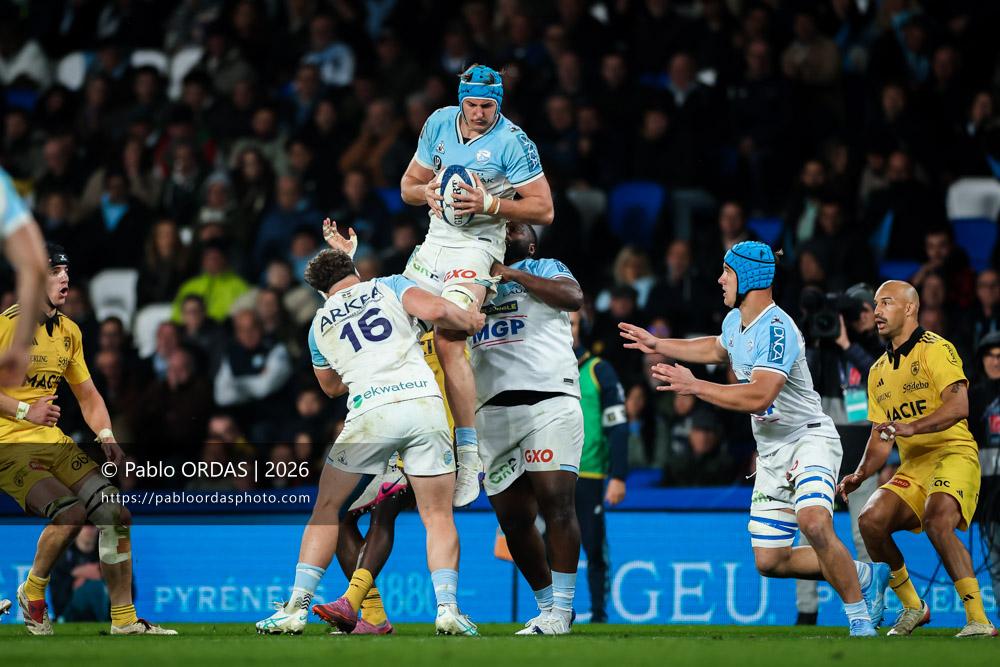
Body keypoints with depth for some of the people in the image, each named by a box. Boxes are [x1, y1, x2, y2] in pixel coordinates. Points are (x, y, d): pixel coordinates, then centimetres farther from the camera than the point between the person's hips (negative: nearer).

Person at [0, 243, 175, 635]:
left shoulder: (68, 331, 12)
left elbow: (87, 394, 21)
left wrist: (106, 437, 5)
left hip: (53, 441, 7)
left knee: (115, 511, -5)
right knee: (71, 510, -26)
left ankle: (124, 618, 3)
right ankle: (32, 595, -2)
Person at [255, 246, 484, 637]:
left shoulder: (320, 325, 23)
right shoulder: (389, 286, 17)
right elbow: (434, 310, -3)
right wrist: (469, 320, 17)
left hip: (371, 411, 0)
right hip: (423, 400, 0)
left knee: (327, 507, 14)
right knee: (438, 516, 8)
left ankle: (297, 606, 8)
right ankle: (447, 606, -9)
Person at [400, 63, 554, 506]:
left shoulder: (512, 142, -11)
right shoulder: (439, 123, 6)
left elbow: (544, 209, -10)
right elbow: (408, 185, 15)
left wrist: (489, 204, -21)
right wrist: (428, 192, -8)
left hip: (477, 247, -7)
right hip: (435, 245, 7)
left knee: (448, 341, -24)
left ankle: (468, 454, -20)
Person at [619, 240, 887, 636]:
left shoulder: (777, 331, -22)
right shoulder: (735, 322, 7)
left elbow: (759, 397, -31)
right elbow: (718, 350, 32)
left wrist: (694, 387, -25)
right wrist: (659, 345, 33)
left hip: (809, 437, -9)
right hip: (772, 452, 9)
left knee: (814, 524, -34)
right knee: (769, 561, 4)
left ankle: (860, 618, -19)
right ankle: (863, 577, 20)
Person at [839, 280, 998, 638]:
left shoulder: (936, 349, -5)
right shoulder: (878, 372, 19)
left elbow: (959, 405, -18)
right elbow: (881, 437, 21)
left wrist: (912, 427, -30)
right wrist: (860, 474, 4)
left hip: (953, 452, -7)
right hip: (911, 467, 7)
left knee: (938, 521, -33)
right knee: (871, 520, -17)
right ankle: (912, 607, 3)